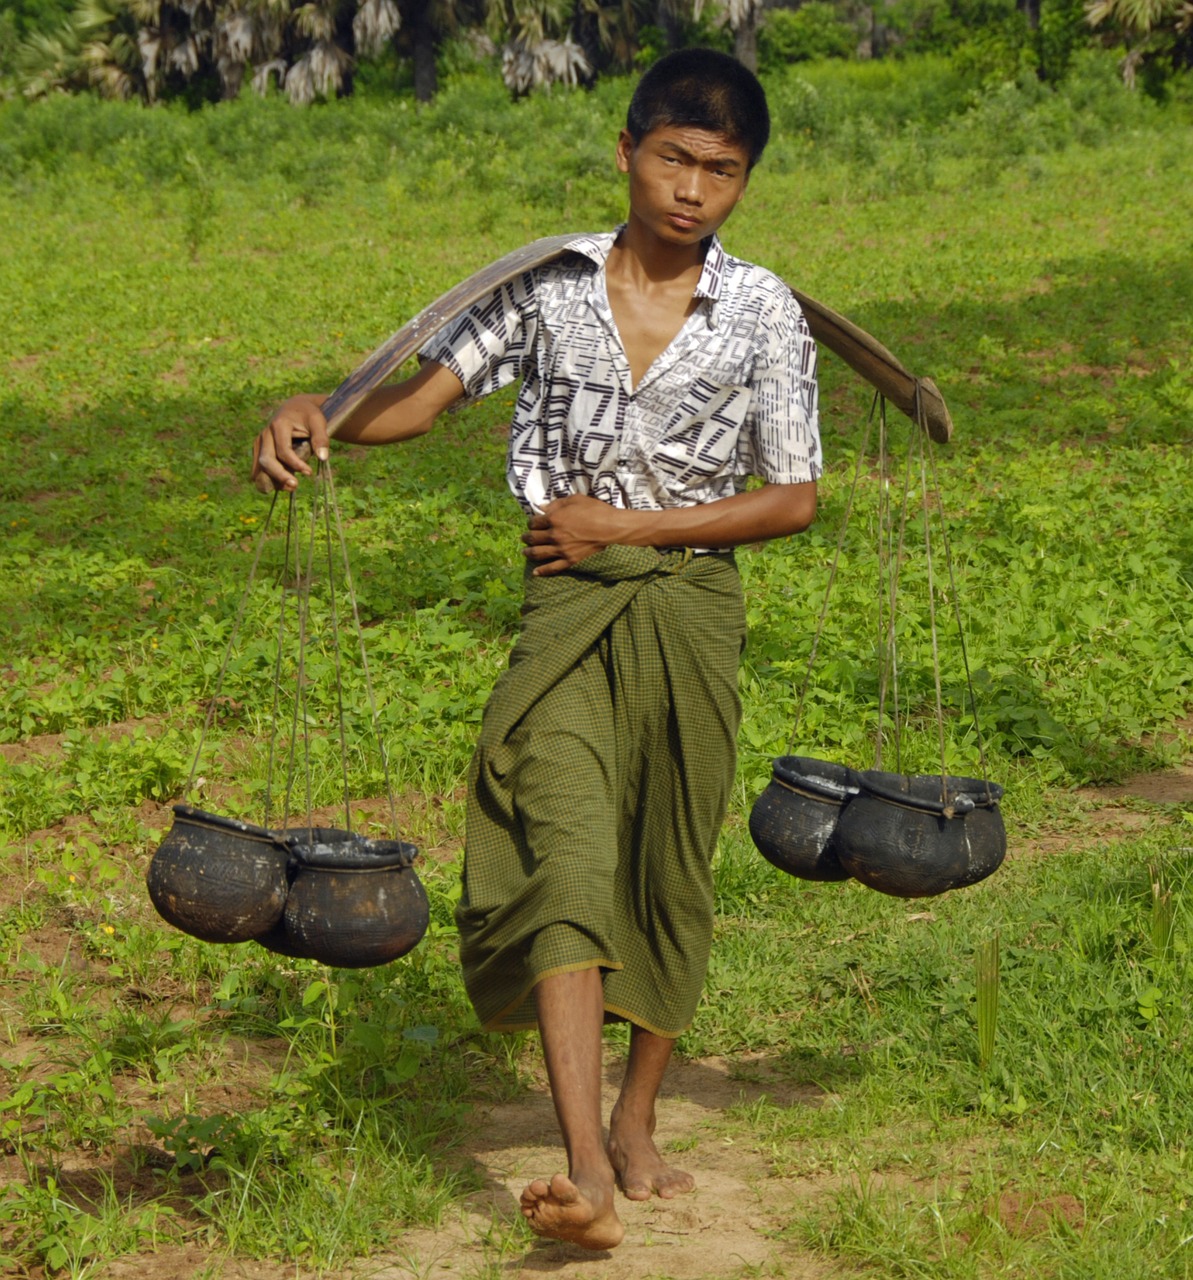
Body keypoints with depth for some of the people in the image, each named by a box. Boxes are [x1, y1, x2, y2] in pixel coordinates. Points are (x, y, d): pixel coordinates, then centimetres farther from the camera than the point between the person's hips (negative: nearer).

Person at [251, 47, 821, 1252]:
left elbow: (792, 500, -1)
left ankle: (636, 1123, 29)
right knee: (567, 858, -16)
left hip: (691, 601, 1)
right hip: (568, 607, -1)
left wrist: (628, 523, -9)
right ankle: (585, 1172, -25)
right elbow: (420, 396, 0)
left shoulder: (763, 313, -2)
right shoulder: (550, 284, 0)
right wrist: (314, 414, -21)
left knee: (671, 870, 9)